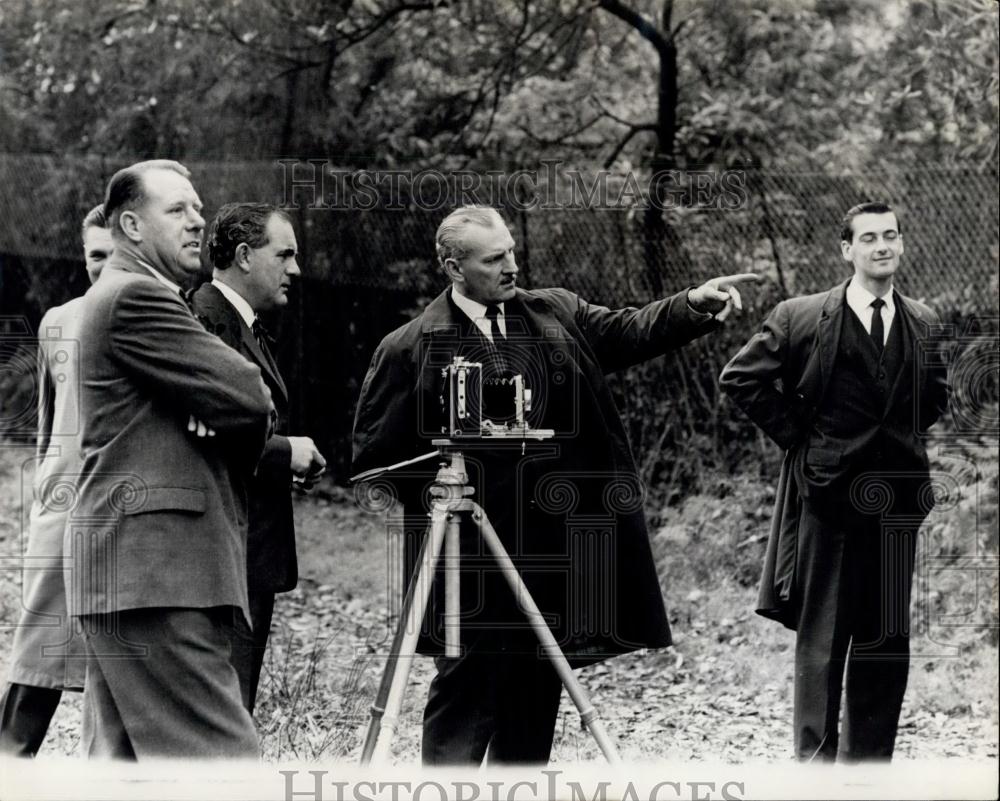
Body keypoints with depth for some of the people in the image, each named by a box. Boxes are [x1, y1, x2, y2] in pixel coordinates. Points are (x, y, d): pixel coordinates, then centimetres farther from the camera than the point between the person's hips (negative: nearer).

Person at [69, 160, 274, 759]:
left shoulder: (124, 296, 24)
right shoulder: (134, 297, -9)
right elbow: (247, 398, -14)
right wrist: (247, 440, 5)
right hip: (153, 564, -11)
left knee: (119, 756, 9)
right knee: (218, 757, -14)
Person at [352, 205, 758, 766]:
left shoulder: (558, 314, 9)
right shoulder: (411, 349, -2)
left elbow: (629, 332, -1)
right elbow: (375, 451, 2)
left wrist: (694, 305, -16)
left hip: (554, 547, 4)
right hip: (472, 556, -4)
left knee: (535, 696, 10)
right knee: (465, 689, -4)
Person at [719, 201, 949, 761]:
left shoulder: (924, 326, 9)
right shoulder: (802, 318, -5)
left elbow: (936, 395, 26)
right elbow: (741, 378, -2)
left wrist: (905, 438, 11)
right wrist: (795, 436, -4)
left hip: (897, 499, 4)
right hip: (827, 492, -4)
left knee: (887, 639, 8)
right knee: (821, 635, -2)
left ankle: (868, 762, 16)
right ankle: (815, 759, 3)